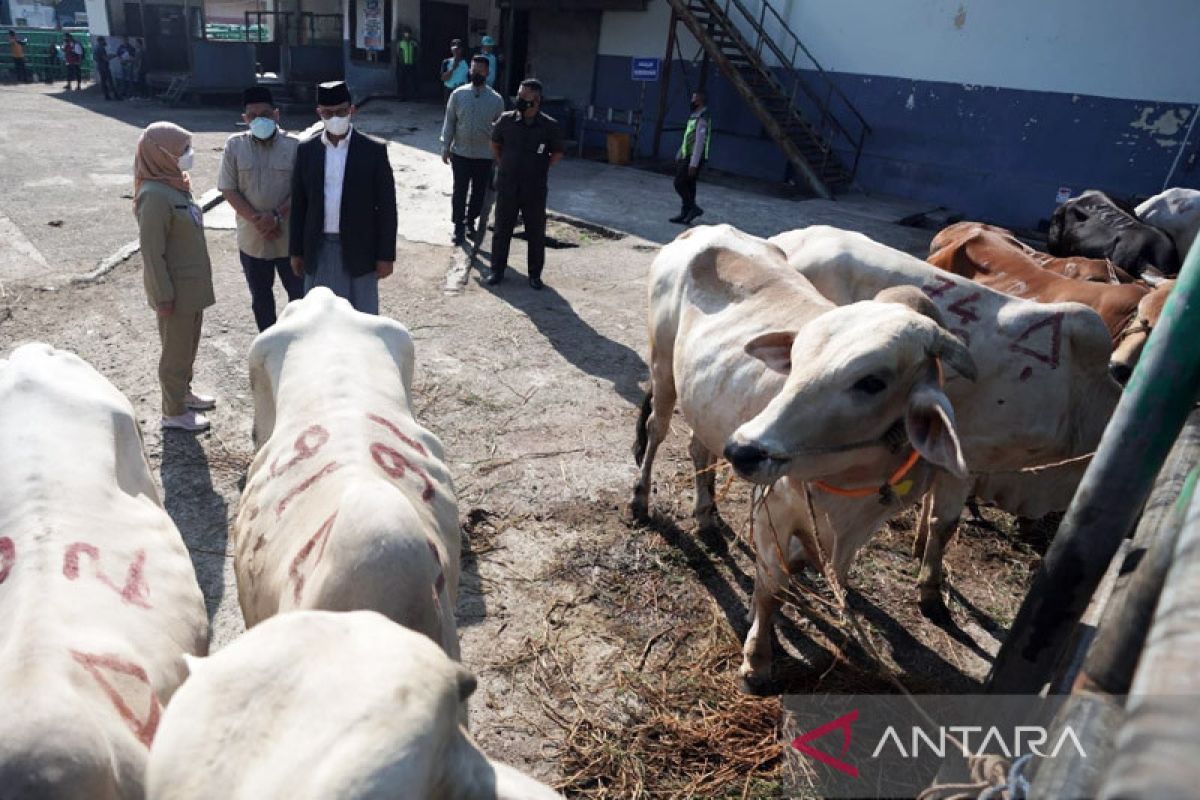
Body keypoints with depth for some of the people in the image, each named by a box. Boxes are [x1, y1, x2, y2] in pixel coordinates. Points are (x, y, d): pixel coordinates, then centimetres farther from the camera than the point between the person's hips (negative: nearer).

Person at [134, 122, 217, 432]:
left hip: (192, 282, 9)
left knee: (189, 343, 22)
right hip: (176, 288, -8)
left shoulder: (175, 184, 5)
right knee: (176, 349, 6)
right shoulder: (155, 196, -23)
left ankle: (183, 392, 41)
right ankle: (174, 412, 20)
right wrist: (163, 296, -19)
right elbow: (151, 251, -22)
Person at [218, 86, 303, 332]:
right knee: (260, 295, 14)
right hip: (252, 238, 2)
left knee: (298, 291, 9)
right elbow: (229, 189, -4)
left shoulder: (294, 146, -6)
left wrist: (276, 216, -21)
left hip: (289, 236, -2)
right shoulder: (234, 145, -2)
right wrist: (256, 220, -16)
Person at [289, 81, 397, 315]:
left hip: (359, 248, -3)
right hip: (319, 249, 3)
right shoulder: (306, 151, 3)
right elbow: (299, 205, 8)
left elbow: (386, 207, -5)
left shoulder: (374, 151, -6)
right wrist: (297, 251, 6)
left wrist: (386, 255, -7)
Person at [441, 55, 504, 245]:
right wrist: (445, 147, -2)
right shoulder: (458, 94, -3)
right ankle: (458, 226, 17)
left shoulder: (496, 99, -4)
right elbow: (449, 122, 2)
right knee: (459, 191, 5)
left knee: (479, 192, 11)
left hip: (485, 155, 0)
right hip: (460, 153, 0)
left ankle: (471, 221, 32)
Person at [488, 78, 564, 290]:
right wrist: (505, 166, 9)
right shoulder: (506, 120, -4)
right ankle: (497, 270, 24)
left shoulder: (549, 126, -8)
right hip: (506, 186, 1)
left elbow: (557, 154, 6)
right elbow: (495, 144, 13)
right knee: (502, 230, 10)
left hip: (535, 190, -1)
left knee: (536, 233, 8)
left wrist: (540, 169, 0)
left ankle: (535, 274, 22)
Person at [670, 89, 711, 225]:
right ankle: (685, 214, 14)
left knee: (679, 184, -8)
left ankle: (694, 208, -3)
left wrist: (693, 164, -26)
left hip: (693, 159, -9)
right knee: (688, 186, 10)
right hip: (686, 157, 9)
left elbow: (699, 143, -23)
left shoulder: (702, 119, -17)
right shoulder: (695, 116, 13)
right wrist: (679, 155, 22)